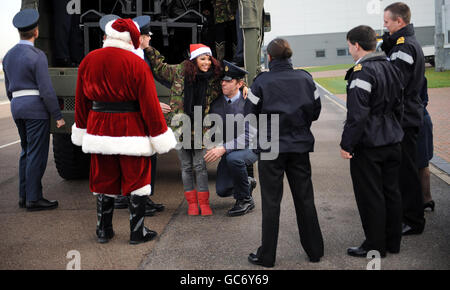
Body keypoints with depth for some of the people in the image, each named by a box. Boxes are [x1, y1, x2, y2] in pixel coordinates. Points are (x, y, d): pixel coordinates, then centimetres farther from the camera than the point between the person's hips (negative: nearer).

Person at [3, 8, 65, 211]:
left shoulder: (8, 56, 11)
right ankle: (33, 199, 1)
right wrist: (58, 116, -11)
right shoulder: (37, 56, -14)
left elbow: (9, 88, 17)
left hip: (18, 107, 8)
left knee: (27, 152, 15)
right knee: (37, 155, -3)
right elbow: (46, 90, -16)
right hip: (36, 108, -8)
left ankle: (24, 196, 18)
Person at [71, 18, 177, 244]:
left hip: (99, 130, 5)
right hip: (131, 131, -4)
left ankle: (103, 231, 24)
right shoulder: (137, 64, -12)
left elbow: (81, 100, 11)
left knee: (104, 181, 15)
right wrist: (160, 136, -4)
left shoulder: (88, 61, 4)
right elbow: (150, 104, -11)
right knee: (137, 182, 8)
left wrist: (82, 129, 21)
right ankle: (137, 232, 15)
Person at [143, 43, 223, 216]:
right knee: (186, 166, 7)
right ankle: (192, 202, 16)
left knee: (199, 165, 0)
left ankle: (204, 202, 10)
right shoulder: (179, 72, -1)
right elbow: (159, 67, 15)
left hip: (198, 128, 0)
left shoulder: (213, 79, -1)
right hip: (179, 125, 0)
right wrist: (148, 49, 12)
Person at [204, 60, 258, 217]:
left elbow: (248, 136, -26)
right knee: (222, 190, -5)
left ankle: (245, 200, -14)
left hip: (250, 147, -5)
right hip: (228, 151, 5)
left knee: (233, 158, -37)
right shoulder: (216, 103, -5)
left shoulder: (248, 103, -20)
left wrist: (224, 148, -37)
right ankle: (248, 183, 29)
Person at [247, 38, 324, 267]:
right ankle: (314, 250, 24)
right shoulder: (305, 78, 0)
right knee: (305, 198, 14)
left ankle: (267, 256, 13)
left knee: (271, 202, 5)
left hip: (271, 147, -3)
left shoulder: (261, 82, -11)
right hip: (300, 146, 3)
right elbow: (316, 111, 5)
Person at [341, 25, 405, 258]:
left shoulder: (362, 72, -18)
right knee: (391, 192, 15)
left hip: (368, 145, -9)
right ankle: (393, 242, 26)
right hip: (392, 143, 9)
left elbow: (357, 114, -23)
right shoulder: (391, 68, 10)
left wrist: (346, 144, -17)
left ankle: (375, 246, 11)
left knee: (370, 197, 1)